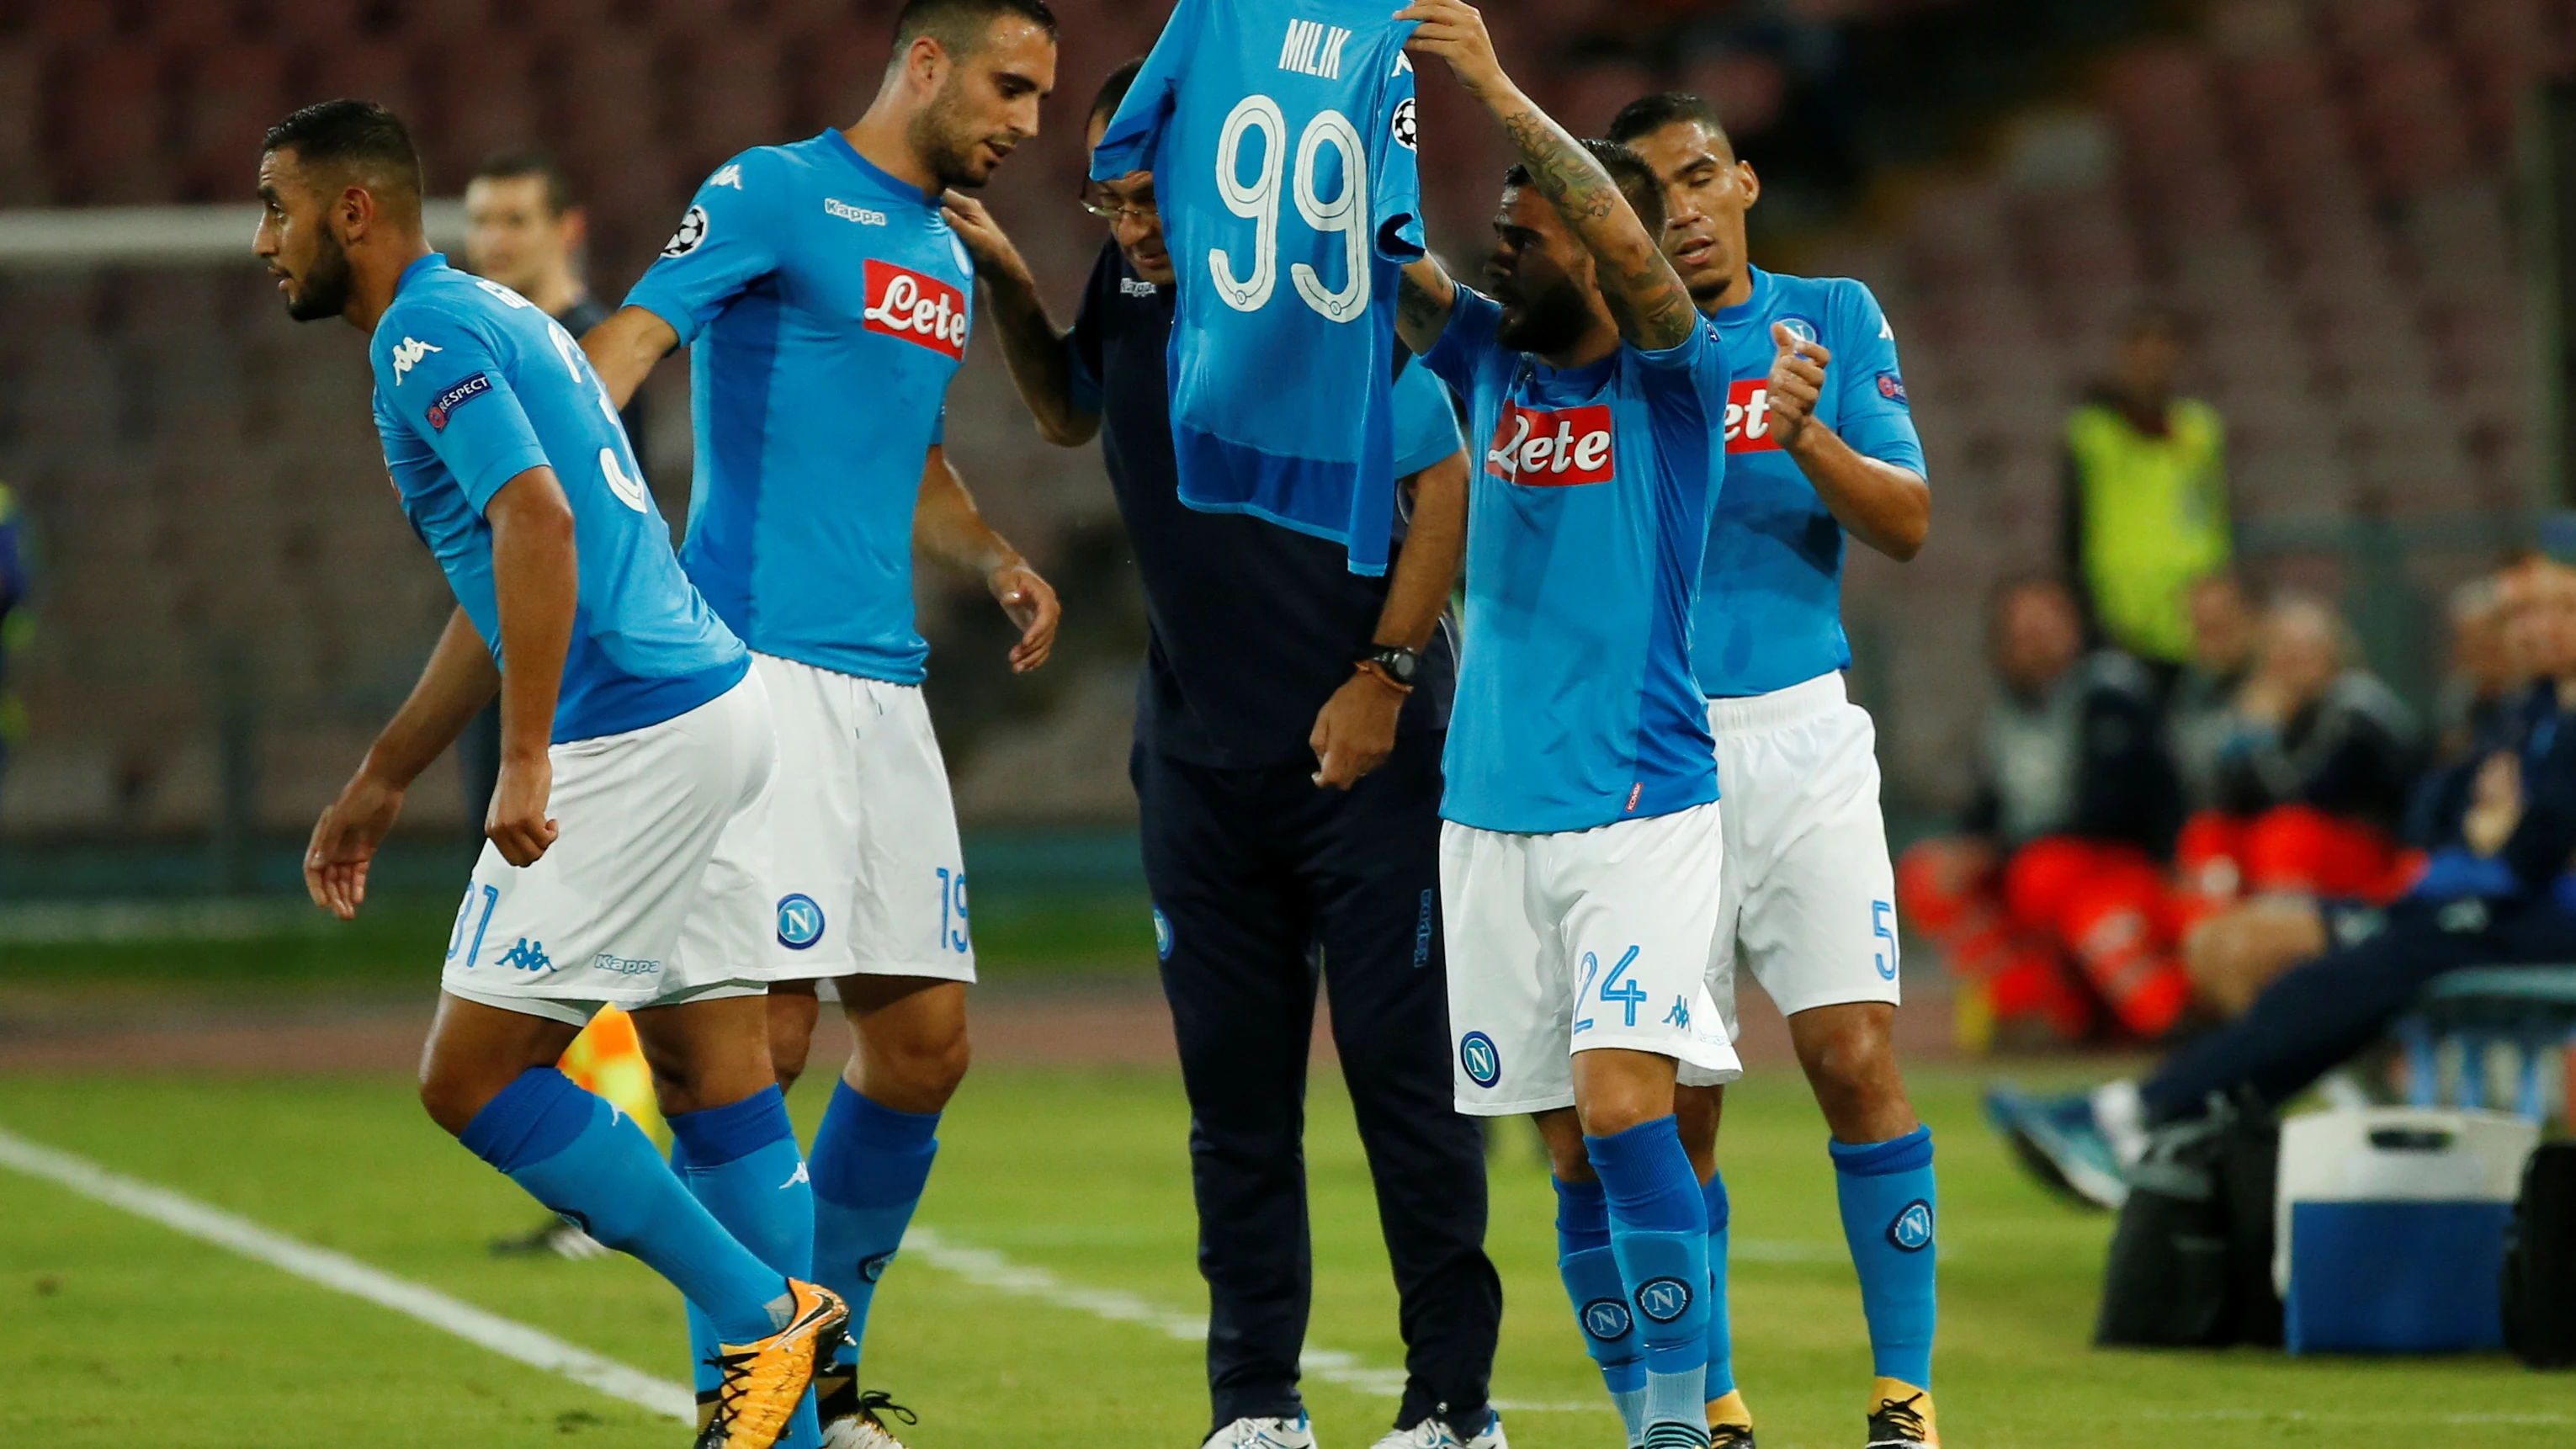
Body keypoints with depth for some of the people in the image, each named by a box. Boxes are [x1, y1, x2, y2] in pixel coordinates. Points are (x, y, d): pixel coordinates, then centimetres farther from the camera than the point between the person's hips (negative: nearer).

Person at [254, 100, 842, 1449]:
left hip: (633, 732, -10)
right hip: (714, 697, 10)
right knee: (711, 1076, 9)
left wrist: (526, 762, -26)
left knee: (473, 1076, -5)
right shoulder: (481, 319, 22)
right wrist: (381, 778, 33)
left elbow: (536, 521, -24)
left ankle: (758, 1313, -6)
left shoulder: (429, 337, -9)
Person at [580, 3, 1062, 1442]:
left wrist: (996, 557, 17)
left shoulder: (948, 259, 21)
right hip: (757, 661, -8)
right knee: (767, 1027, -12)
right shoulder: (775, 194, -3)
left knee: (925, 1039, 5)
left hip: (882, 678, 8)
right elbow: (630, 341, -17)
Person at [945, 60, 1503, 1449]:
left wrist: (1384, 675, -14)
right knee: (1232, 1074, 5)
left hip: (1363, 746, -5)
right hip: (1200, 751, 5)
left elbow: (1444, 485, -9)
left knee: (1401, 1059, -4)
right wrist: (1009, 288, 10)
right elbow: (1068, 412, 26)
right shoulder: (1129, 280, 4)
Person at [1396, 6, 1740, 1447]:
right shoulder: (1489, 358, 12)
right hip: (1494, 817, 5)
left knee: (1621, 1098, -18)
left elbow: (1629, 245, -22)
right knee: (1575, 1151, 5)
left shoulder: (1673, 377, -5)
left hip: (1643, 809, -5)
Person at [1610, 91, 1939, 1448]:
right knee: (1672, 1101, 0)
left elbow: (1908, 523, 0)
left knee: (1855, 1062, -11)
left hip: (1801, 738, 0)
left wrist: (1809, 438, -19)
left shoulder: (1833, 320, 6)